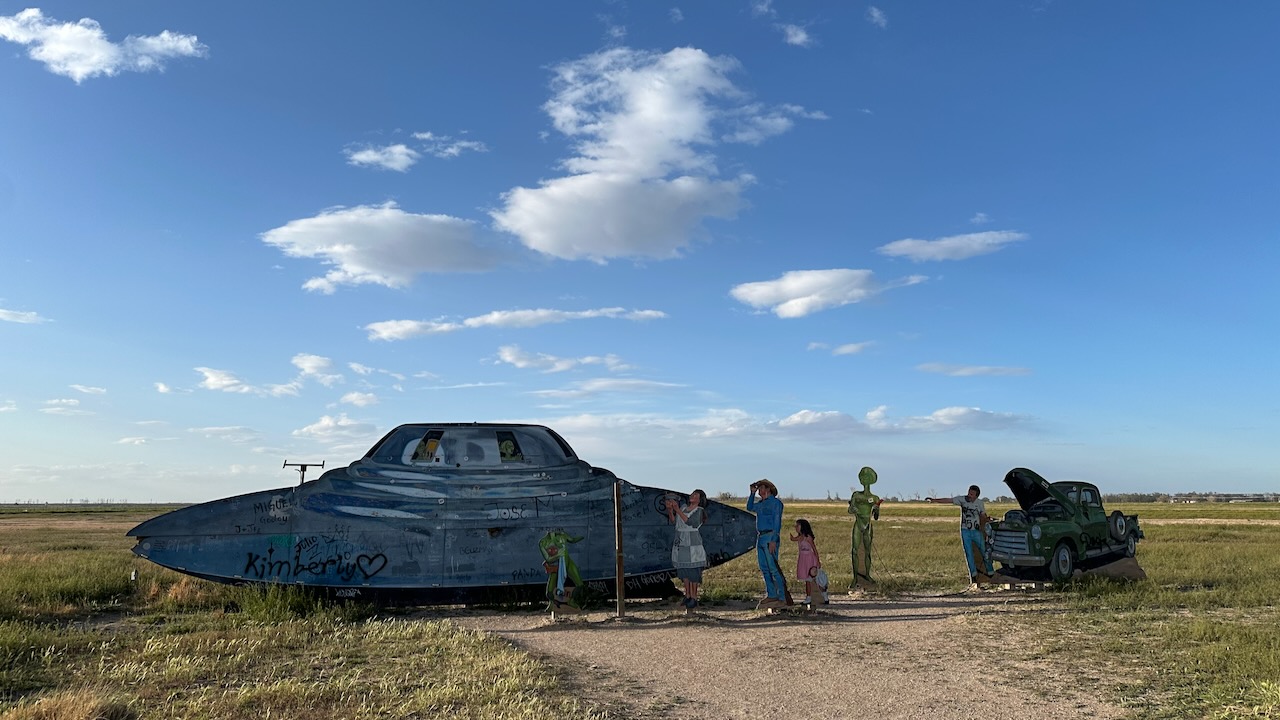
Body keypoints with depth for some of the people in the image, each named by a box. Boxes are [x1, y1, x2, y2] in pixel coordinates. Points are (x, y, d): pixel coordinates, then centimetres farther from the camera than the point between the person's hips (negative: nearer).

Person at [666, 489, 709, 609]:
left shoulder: (699, 510, -2)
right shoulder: (683, 508, 14)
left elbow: (689, 522, -16)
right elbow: (673, 520, 7)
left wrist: (677, 510, -19)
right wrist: (670, 510, -10)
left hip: (692, 544, -6)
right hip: (680, 543, 6)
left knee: (693, 571, -5)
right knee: (683, 570, 8)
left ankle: (694, 598, 1)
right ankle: (687, 596, 17)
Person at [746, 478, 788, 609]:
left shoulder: (775, 502, -6)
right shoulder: (761, 504, 17)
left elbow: (777, 522, -13)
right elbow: (750, 508, 35)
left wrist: (773, 540, -21)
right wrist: (752, 493, 21)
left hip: (770, 537, -9)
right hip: (760, 538, 9)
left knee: (773, 568, -12)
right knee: (764, 568, 8)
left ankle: (783, 598, -12)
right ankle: (771, 595, 13)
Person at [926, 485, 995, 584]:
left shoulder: (980, 504, -4)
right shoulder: (962, 499, -7)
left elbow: (983, 516, 6)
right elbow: (948, 500, -10)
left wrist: (987, 519, -16)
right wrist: (934, 500, -17)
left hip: (977, 531, 0)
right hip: (965, 531, 0)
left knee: (984, 551, 7)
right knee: (969, 553, 1)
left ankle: (990, 572, 24)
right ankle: (973, 574, 8)